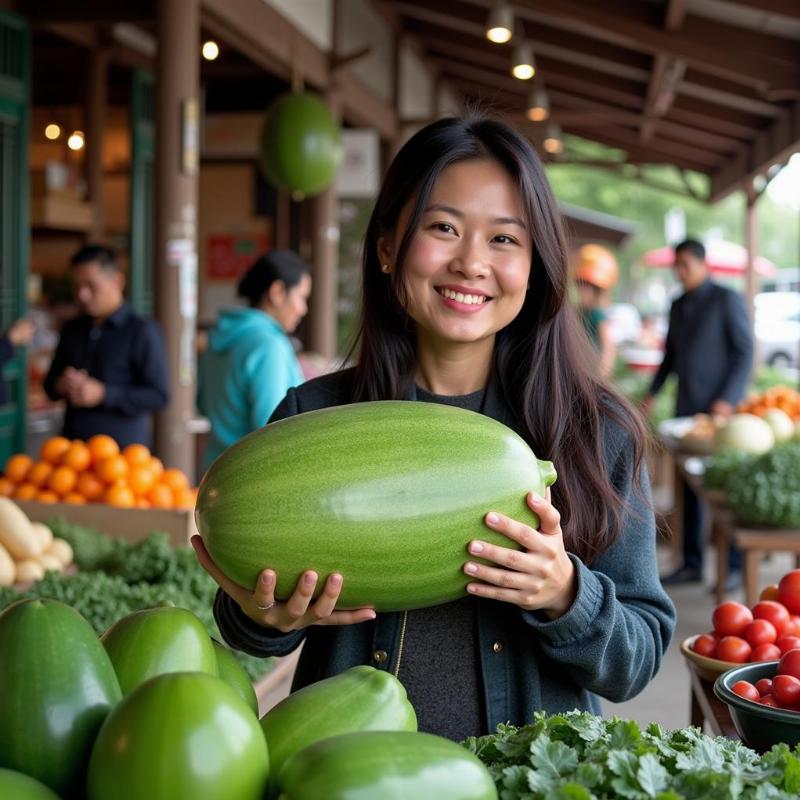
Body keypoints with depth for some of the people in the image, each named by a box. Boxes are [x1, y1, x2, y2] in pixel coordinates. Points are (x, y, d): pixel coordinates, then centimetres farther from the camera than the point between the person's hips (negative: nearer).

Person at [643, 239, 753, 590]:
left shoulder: (727, 300, -5)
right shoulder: (678, 306, 15)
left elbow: (745, 352, -9)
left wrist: (728, 399, -18)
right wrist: (653, 392, 10)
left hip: (719, 407, -6)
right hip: (686, 409, 6)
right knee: (690, 487, 8)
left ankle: (735, 565, 5)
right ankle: (692, 563, 15)